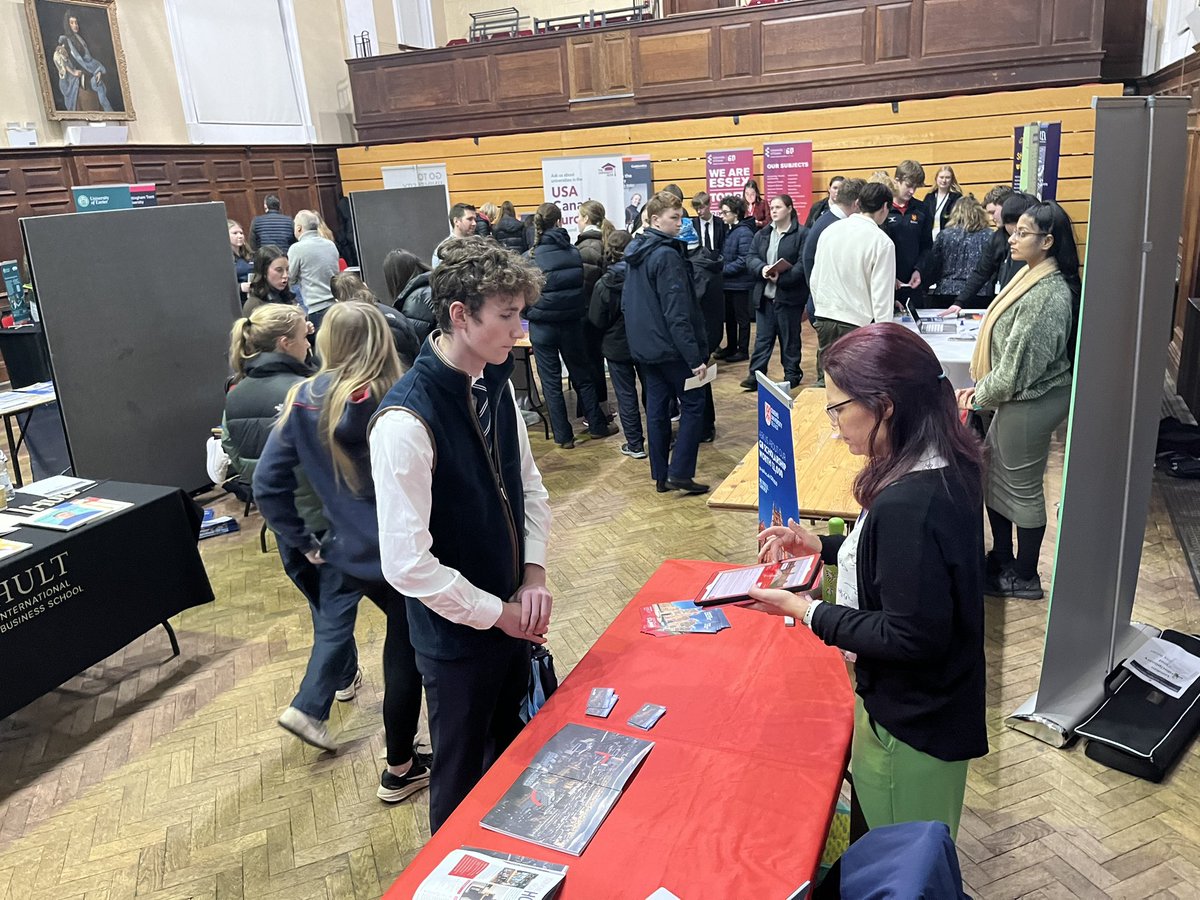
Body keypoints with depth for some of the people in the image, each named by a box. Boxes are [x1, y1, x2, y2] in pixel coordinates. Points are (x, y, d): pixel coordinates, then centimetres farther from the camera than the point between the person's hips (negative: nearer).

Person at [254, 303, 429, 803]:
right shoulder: (392, 404, -18)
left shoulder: (302, 401, -4)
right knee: (406, 649, 12)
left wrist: (302, 541, 6)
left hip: (341, 549, 4)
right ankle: (400, 770, 25)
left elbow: (267, 484, -2)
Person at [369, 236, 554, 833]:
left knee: (511, 757, 27)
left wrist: (533, 572, -4)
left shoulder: (495, 384, -3)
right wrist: (496, 613, -17)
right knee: (463, 782, 16)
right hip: (458, 634, -7)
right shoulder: (407, 420, -28)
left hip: (509, 615, 7)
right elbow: (407, 564, -28)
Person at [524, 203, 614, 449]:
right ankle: (597, 426, 25)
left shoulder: (532, 258, -11)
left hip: (543, 327, -2)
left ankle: (563, 436, 12)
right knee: (582, 377, 16)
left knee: (551, 383, 7)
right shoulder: (575, 253, -4)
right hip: (572, 324, 2)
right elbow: (585, 287, 4)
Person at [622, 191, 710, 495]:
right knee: (693, 404, 3)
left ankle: (661, 475, 17)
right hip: (670, 346, -8)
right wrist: (695, 357, -22)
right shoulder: (667, 255, -18)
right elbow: (677, 312, -23)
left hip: (645, 344, 9)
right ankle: (680, 473, 0)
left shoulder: (635, 252, 10)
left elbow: (628, 301, 18)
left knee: (656, 408, 11)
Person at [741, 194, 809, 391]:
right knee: (762, 338, 6)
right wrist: (762, 268, -15)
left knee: (790, 338, 7)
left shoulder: (802, 233, -6)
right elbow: (750, 257, 6)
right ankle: (756, 375, 9)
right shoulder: (761, 234, 12)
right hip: (764, 296, 5)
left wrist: (782, 278, -23)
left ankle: (792, 374, 19)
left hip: (789, 296, -4)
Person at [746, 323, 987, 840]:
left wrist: (808, 612, -22)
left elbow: (912, 637, -29)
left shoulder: (911, 503, -34)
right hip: (928, 705, 9)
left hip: (911, 722, -9)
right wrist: (822, 546, 5)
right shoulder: (939, 469, -3)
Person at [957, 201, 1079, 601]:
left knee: (1022, 489, 6)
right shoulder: (1032, 276, 5)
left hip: (1031, 404, -9)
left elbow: (1020, 364, -24)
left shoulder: (1047, 296, -26)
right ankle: (1001, 559, 36)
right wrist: (983, 388, 5)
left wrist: (981, 396, -10)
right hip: (1017, 399, 10)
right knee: (994, 477, 19)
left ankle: (1024, 578, 24)